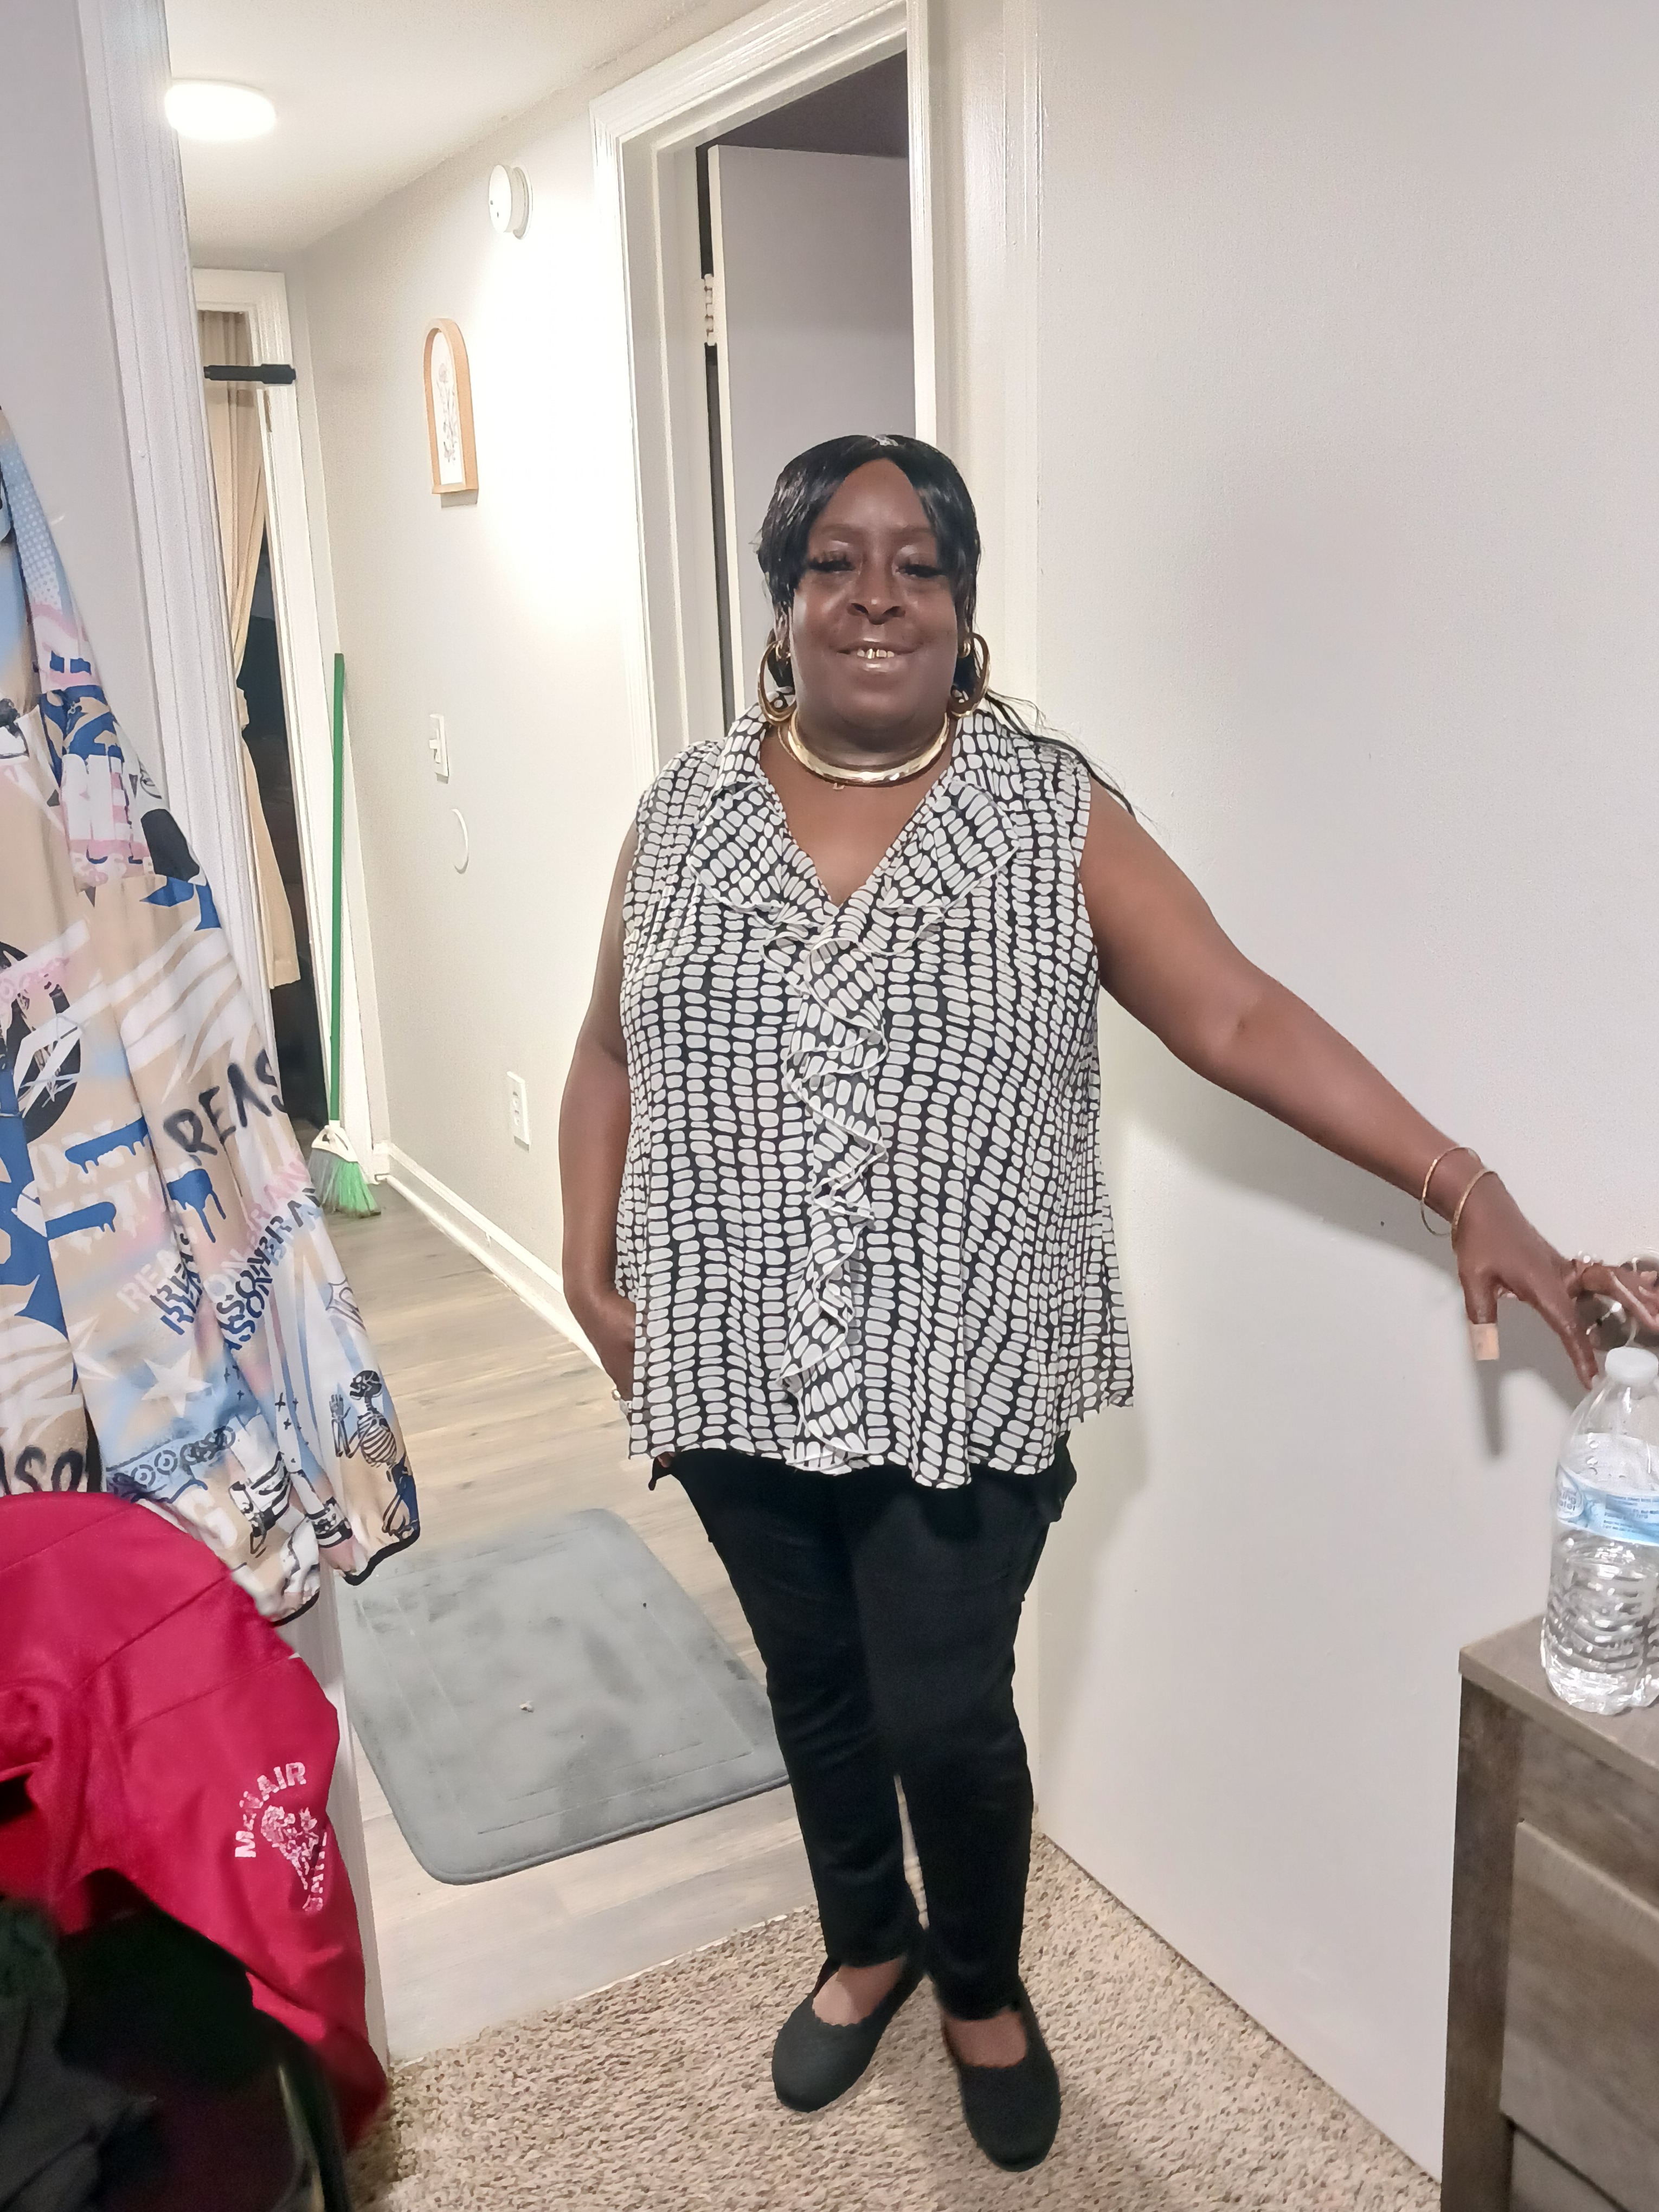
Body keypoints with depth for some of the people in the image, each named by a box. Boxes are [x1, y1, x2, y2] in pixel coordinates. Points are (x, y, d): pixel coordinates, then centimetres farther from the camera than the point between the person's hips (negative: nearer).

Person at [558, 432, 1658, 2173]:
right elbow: (613, 1055, 9)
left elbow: (1236, 1017, -14)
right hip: (736, 1370, 3)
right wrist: (591, 1272, 1)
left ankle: (983, 1988, 38)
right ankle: (867, 1946, 48)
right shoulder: (687, 809, 1)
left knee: (946, 1715, 5)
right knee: (816, 1684, 19)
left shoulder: (1051, 810, -7)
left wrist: (1465, 1193, -23)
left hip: (961, 1373, -2)